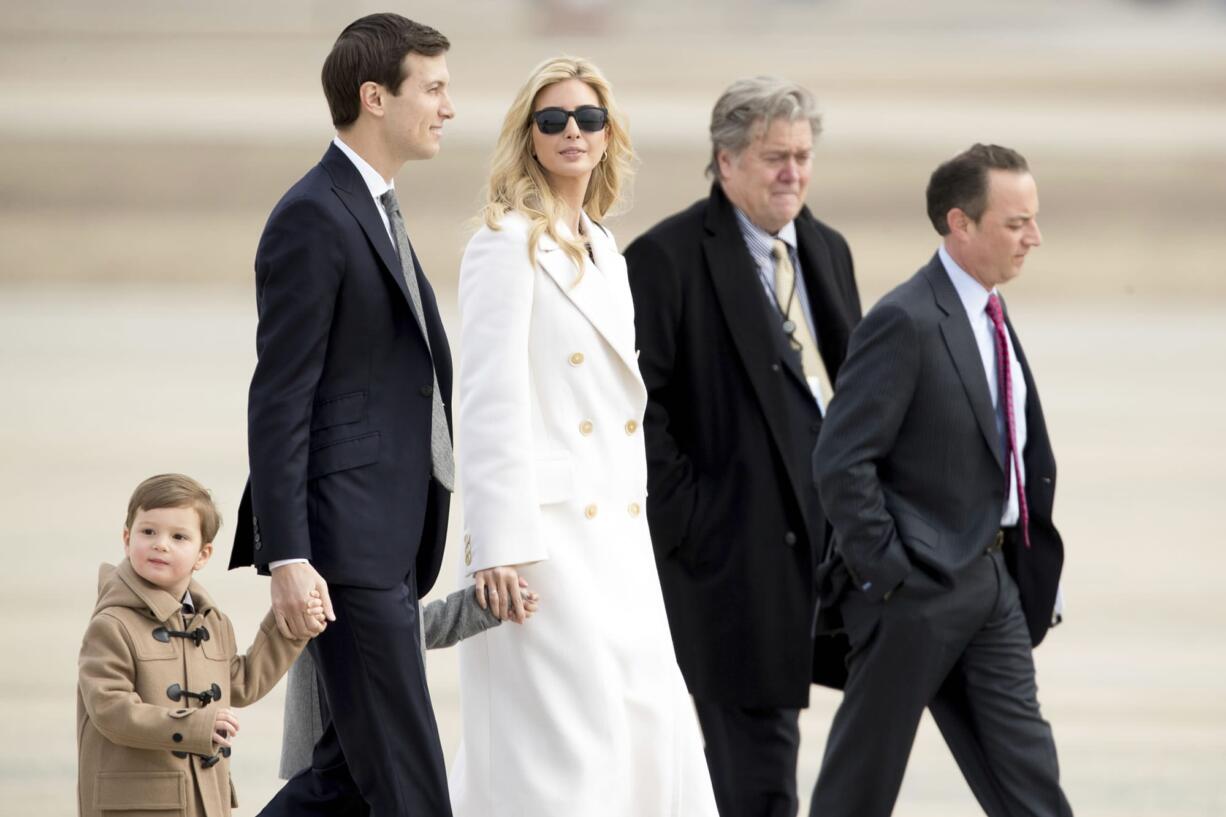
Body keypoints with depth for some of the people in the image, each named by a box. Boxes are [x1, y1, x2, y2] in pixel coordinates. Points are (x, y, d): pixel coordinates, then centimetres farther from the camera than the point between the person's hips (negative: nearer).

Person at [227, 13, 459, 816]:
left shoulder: (376, 211, 18)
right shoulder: (314, 218, -12)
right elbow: (278, 401, -16)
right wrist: (287, 556, -21)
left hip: (389, 544, 10)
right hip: (345, 544, -10)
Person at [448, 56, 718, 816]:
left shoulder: (604, 251, 17)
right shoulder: (508, 243, -7)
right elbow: (490, 401, -13)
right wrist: (498, 547, -19)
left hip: (615, 533, 8)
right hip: (546, 531, -8)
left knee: (652, 732, 5)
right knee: (564, 746, -9)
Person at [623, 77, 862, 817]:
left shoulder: (827, 251, 15)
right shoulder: (668, 258, -8)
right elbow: (636, 403, -12)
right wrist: (685, 517, -15)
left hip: (823, 536, 7)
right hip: (735, 546, -7)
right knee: (758, 758, -7)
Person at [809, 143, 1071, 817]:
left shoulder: (989, 316, 12)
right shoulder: (907, 323, -16)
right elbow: (841, 462, -19)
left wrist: (1026, 562, 13)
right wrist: (885, 576, -18)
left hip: (991, 577, 8)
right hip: (918, 584, -8)